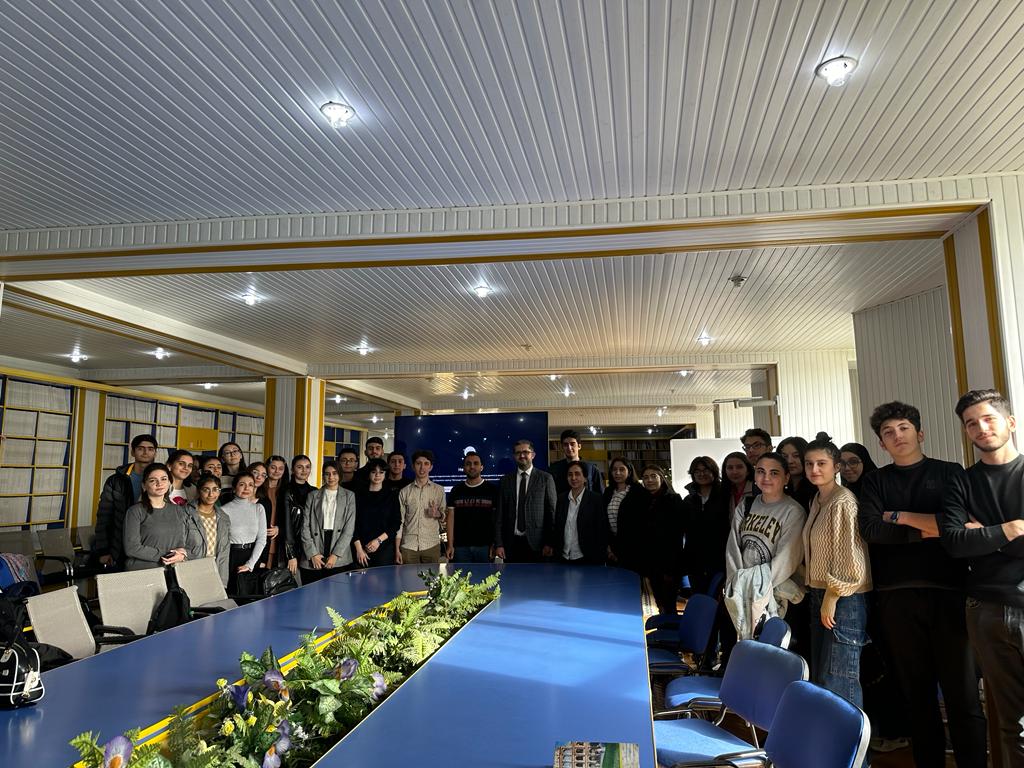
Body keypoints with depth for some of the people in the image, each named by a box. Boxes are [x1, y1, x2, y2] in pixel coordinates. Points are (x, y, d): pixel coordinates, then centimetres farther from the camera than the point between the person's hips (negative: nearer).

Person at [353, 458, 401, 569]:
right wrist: (359, 548, -6)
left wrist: (378, 540, -7)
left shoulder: (392, 496, 7)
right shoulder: (359, 495, 7)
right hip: (362, 548, 0)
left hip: (385, 547, 0)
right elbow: (353, 523, 2)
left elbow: (396, 523, 4)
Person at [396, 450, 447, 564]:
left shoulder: (439, 490, 7)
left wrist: (438, 514, -10)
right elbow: (399, 521, 6)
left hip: (431, 545, 0)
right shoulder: (404, 492, 6)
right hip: (408, 546, 0)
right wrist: (397, 549, 1)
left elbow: (444, 517, 13)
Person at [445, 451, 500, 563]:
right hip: (460, 546, 2)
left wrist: (496, 544, -7)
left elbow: (498, 519, 2)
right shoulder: (456, 490, 8)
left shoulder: (492, 490, 2)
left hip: (485, 546, -2)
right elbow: (451, 518, 7)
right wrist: (450, 545, 0)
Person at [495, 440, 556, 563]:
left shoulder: (546, 478, 2)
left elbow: (552, 511, 2)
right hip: (511, 543, 2)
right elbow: (500, 513, 7)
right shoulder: (505, 480, 9)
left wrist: (549, 543, -3)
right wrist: (498, 544, 1)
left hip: (536, 543, -2)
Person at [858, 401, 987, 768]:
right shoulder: (876, 481, 13)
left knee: (962, 694, -3)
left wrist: (900, 516, -7)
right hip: (897, 596, 1)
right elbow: (870, 529, -3)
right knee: (917, 692, 8)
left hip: (948, 590, -1)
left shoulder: (950, 473, 11)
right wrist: (925, 531, -10)